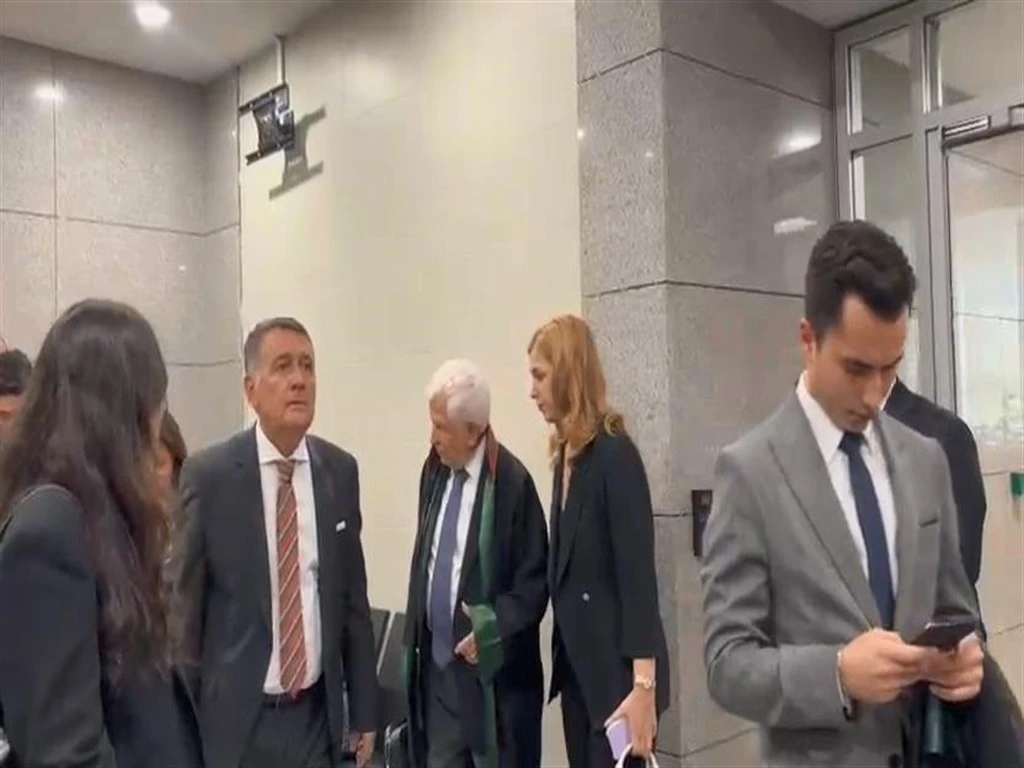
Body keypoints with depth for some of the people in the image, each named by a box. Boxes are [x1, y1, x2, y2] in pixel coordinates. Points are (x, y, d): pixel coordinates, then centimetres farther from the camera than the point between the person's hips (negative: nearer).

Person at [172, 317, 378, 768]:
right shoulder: (208, 475, -10)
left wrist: (364, 712, 7)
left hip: (318, 714, 3)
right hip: (235, 718, -2)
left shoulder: (340, 471, 0)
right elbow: (183, 605, -4)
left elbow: (353, 599, 5)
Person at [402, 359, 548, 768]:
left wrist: (495, 625, -21)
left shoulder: (512, 481, -17)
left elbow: (535, 580, -11)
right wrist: (417, 635, 12)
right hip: (437, 664, 6)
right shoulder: (434, 470, 4)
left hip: (492, 672, -6)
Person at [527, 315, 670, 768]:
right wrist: (562, 655, 13)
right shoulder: (566, 455, 8)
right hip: (577, 665, 8)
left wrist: (643, 687, -23)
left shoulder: (614, 454, -15)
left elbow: (638, 574, -20)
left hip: (616, 669, -8)